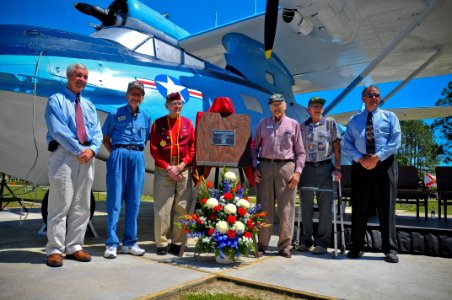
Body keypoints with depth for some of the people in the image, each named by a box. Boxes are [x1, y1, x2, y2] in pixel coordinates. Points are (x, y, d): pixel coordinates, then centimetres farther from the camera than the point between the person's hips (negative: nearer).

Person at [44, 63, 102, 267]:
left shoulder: (89, 105, 20)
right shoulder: (56, 100, 3)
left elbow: (97, 132, 11)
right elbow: (58, 130, -10)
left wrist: (92, 149, -9)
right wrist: (79, 150, -16)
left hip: (88, 156, 6)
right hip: (64, 154, -5)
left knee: (82, 206, 8)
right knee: (61, 204, -4)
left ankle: (74, 247, 17)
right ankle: (55, 250, 5)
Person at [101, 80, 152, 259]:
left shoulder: (146, 118, 14)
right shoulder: (115, 114, 7)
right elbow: (106, 139, 11)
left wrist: (136, 151, 5)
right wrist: (115, 153, -1)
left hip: (138, 158, 3)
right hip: (119, 155, -3)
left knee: (134, 201, 4)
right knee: (115, 200, -3)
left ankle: (130, 242, 12)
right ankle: (111, 243, 2)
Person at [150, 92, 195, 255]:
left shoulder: (188, 123, 10)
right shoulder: (158, 123, 6)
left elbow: (193, 148, 6)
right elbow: (154, 149, 1)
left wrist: (181, 166, -7)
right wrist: (168, 168, -9)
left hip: (183, 171, 2)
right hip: (163, 171, -1)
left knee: (182, 208, 3)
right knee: (162, 208, -1)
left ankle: (177, 243, 13)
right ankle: (162, 243, 8)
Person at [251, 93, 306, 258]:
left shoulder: (293, 124, 11)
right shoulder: (263, 123, 13)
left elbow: (300, 151, 8)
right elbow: (254, 147, 12)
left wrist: (297, 172, -3)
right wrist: (254, 168, 1)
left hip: (286, 167, -1)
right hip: (265, 166, 1)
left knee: (286, 208, 0)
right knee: (264, 207, 3)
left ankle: (285, 246, 9)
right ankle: (262, 245, 12)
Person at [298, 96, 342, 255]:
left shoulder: (330, 123, 8)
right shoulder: (302, 126, 12)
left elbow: (336, 146, 5)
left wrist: (337, 168, -2)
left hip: (325, 167, -1)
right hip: (307, 168, 2)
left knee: (325, 207, 0)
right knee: (306, 206, 6)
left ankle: (322, 242, 10)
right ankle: (306, 240, 18)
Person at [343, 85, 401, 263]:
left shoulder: (389, 117, 11)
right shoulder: (354, 120, 15)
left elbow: (396, 141, -3)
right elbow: (347, 145, 6)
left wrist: (376, 157, -15)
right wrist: (361, 159, -12)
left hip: (384, 165, -1)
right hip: (360, 166, 2)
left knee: (386, 208, 1)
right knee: (359, 208, 4)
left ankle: (390, 249, 11)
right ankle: (356, 247, 13)